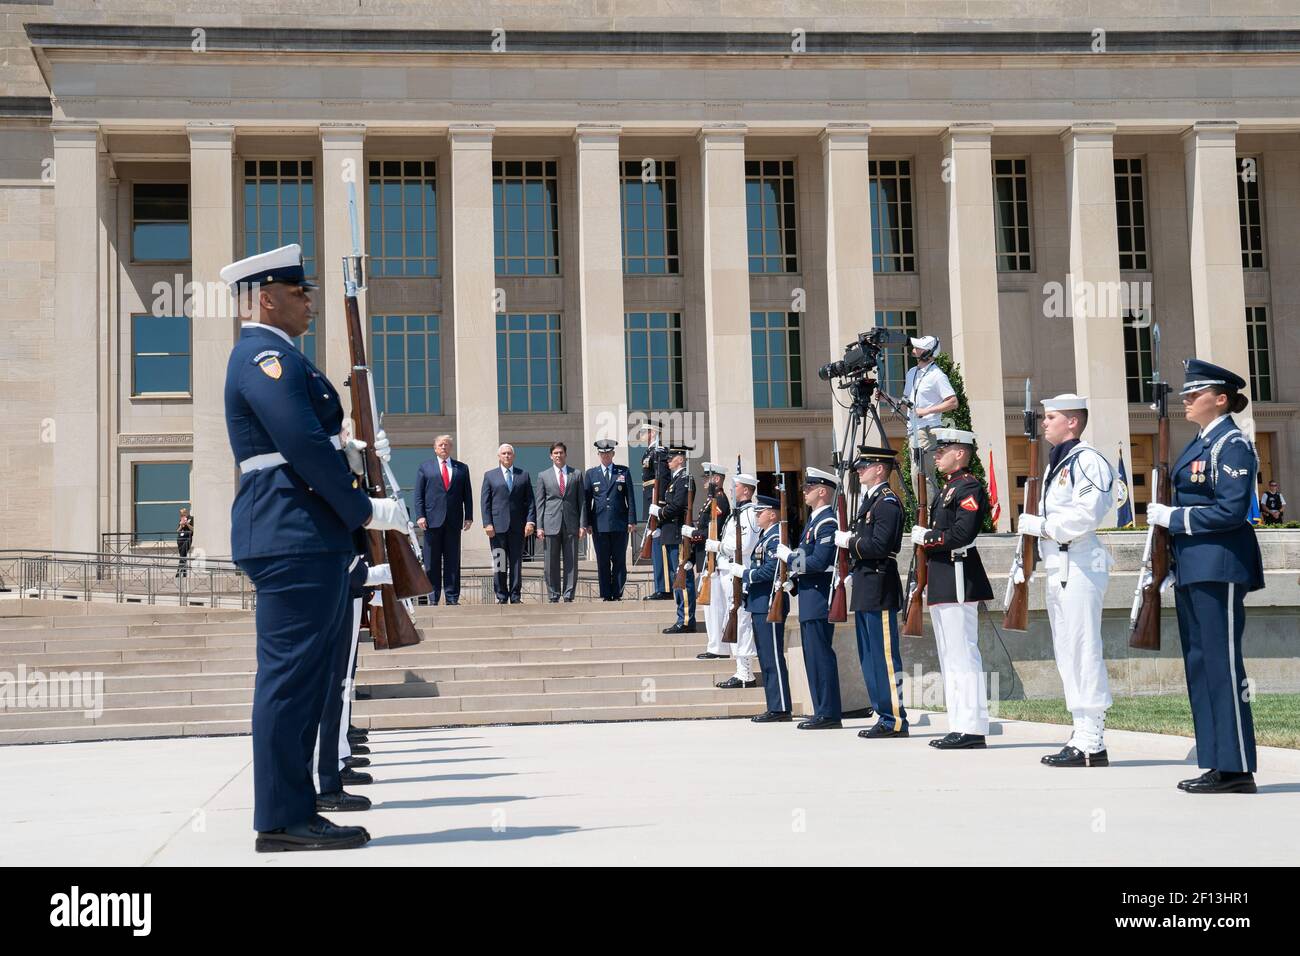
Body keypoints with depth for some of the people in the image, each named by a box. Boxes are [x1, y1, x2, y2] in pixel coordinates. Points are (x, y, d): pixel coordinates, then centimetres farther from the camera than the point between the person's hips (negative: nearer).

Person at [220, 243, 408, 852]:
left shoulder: (269, 354, 23)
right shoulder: (266, 355, -11)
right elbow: (304, 447, -19)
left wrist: (352, 451, 7)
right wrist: (367, 512, -13)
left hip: (302, 538, 11)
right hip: (292, 536, -11)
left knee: (300, 679, 11)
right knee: (290, 675, -7)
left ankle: (292, 811, 17)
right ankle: (283, 819, -3)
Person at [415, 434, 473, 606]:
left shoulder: (461, 468, 13)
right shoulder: (425, 468, 9)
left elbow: (467, 494, 11)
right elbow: (418, 495, 5)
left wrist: (469, 517, 2)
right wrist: (420, 516, -6)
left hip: (453, 521, 1)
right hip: (433, 520, -1)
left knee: (453, 561, 2)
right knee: (432, 562, 1)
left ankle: (452, 597, 5)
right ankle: (433, 597, 5)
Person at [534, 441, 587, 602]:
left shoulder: (576, 475, 11)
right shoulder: (543, 476, 9)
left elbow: (581, 501, 9)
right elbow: (539, 503, 6)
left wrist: (583, 524, 0)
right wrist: (539, 527, -2)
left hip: (571, 524, 1)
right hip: (551, 525, -1)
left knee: (571, 562, 0)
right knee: (552, 563, 1)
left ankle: (568, 595, 4)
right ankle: (553, 596, 7)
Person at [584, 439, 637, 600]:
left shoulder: (623, 472, 8)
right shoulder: (591, 474, 10)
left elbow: (630, 498, 6)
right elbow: (586, 500, 8)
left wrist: (631, 520, -2)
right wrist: (587, 523, 1)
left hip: (620, 524, 0)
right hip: (599, 525, 0)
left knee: (619, 561, 1)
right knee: (602, 562, 2)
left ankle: (617, 594, 7)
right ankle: (605, 595, 6)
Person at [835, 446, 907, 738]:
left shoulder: (888, 502, -13)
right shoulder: (870, 499, 18)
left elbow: (879, 546, -22)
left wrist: (848, 541, -11)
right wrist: (849, 539, 3)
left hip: (879, 590, -11)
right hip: (865, 591, 11)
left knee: (885, 656, -7)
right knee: (870, 657, 13)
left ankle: (895, 720, -3)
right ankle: (884, 715, 19)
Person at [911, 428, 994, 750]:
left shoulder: (970, 487, -10)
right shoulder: (947, 490, 20)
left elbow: (962, 533, -22)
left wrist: (925, 537, -10)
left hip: (958, 582, -11)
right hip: (942, 586, 11)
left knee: (963, 656, -9)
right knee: (950, 658, 12)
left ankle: (973, 729, -8)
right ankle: (959, 727, 16)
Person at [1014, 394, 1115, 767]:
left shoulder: (1087, 461, -10)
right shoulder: (1055, 464, 21)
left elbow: (1085, 515, -21)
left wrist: (1038, 525, -13)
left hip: (1080, 565, -10)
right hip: (1057, 567, 10)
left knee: (1083, 651, -9)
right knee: (1067, 654, 11)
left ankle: (1091, 744, -7)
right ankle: (1083, 735, 17)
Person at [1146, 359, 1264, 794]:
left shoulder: (1233, 445, -11)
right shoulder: (1199, 444, 17)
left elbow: (1231, 511, -18)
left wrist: (1172, 517, -15)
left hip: (1219, 567, -10)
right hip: (1192, 569, 10)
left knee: (1222, 663, -7)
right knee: (1199, 663, 10)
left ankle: (1237, 769, -2)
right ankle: (1217, 763, 16)